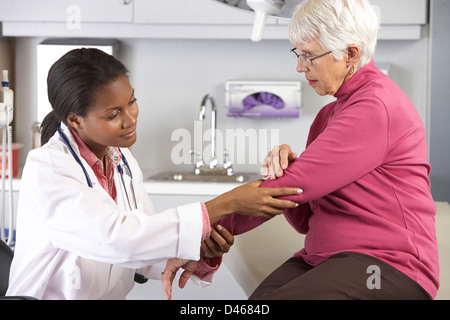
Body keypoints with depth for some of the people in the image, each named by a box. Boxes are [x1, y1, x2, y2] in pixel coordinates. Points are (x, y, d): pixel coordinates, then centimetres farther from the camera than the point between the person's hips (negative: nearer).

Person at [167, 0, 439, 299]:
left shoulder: (376, 106, -11)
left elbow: (298, 183, -17)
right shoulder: (329, 113, 18)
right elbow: (305, 220, 15)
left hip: (388, 266, -8)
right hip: (322, 259, 8)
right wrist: (284, 168, -6)